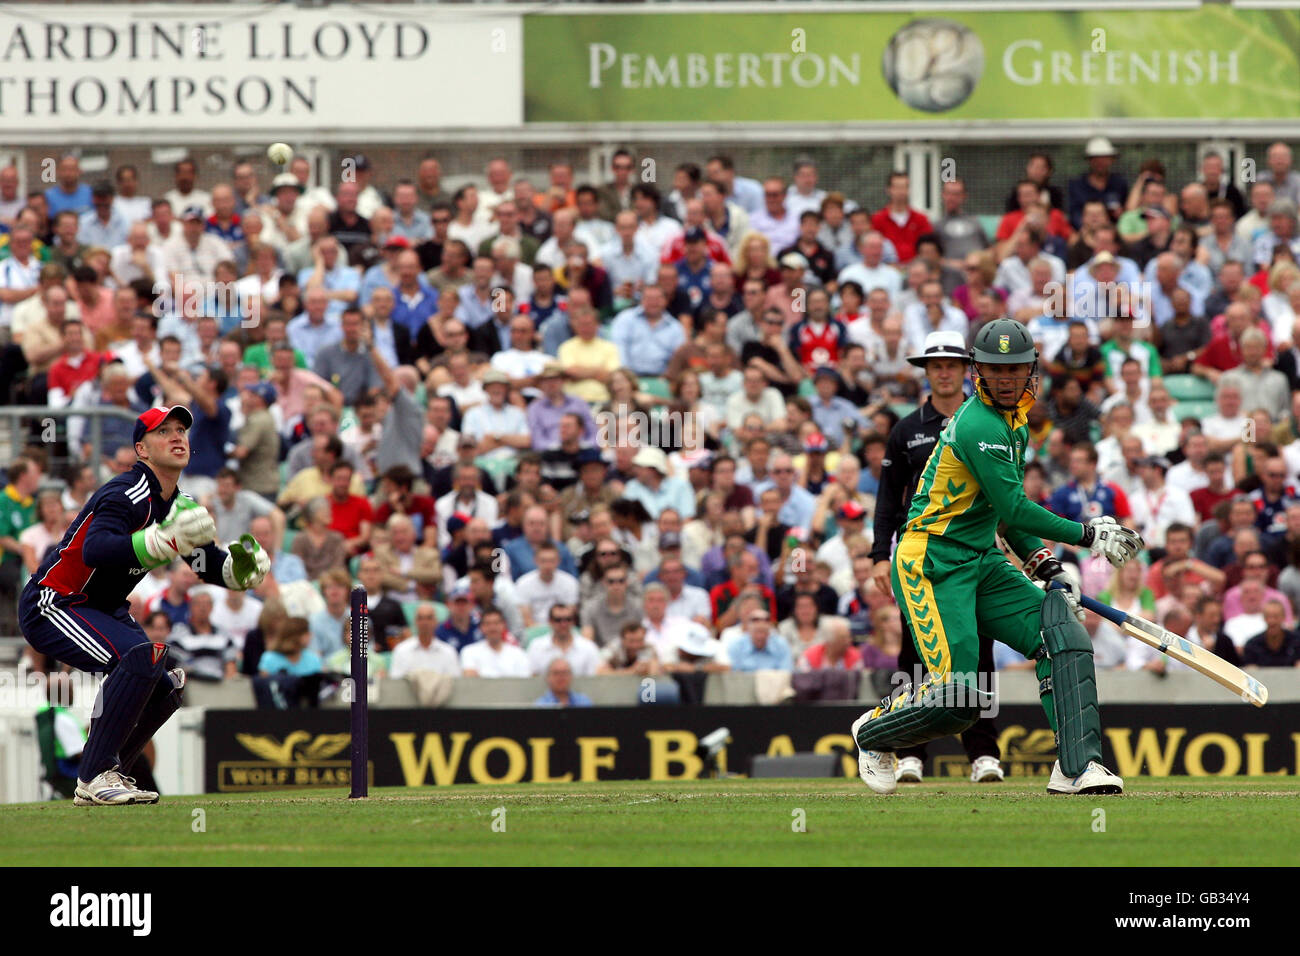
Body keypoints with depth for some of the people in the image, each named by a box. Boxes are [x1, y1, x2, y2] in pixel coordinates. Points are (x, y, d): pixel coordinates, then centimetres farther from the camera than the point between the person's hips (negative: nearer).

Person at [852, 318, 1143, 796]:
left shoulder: (1014, 425, 15)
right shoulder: (979, 426, -17)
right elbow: (1013, 508, -20)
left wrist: (1048, 568, 9)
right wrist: (1086, 534, -14)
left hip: (982, 562, 9)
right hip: (932, 566, -9)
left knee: (1064, 633, -10)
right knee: (959, 695, -18)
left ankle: (1077, 766, -15)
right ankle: (874, 732, 13)